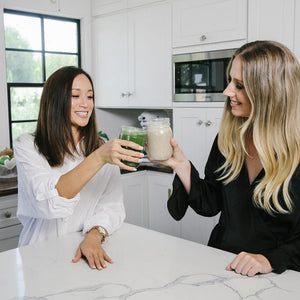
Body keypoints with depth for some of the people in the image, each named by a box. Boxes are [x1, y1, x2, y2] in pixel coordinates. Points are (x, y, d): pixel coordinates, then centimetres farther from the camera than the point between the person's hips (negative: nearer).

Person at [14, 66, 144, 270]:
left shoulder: (104, 149, 6)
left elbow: (112, 206, -2)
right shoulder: (28, 146, -4)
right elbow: (48, 201, -20)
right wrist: (98, 158, -31)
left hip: (85, 254, 0)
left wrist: (94, 236, -22)